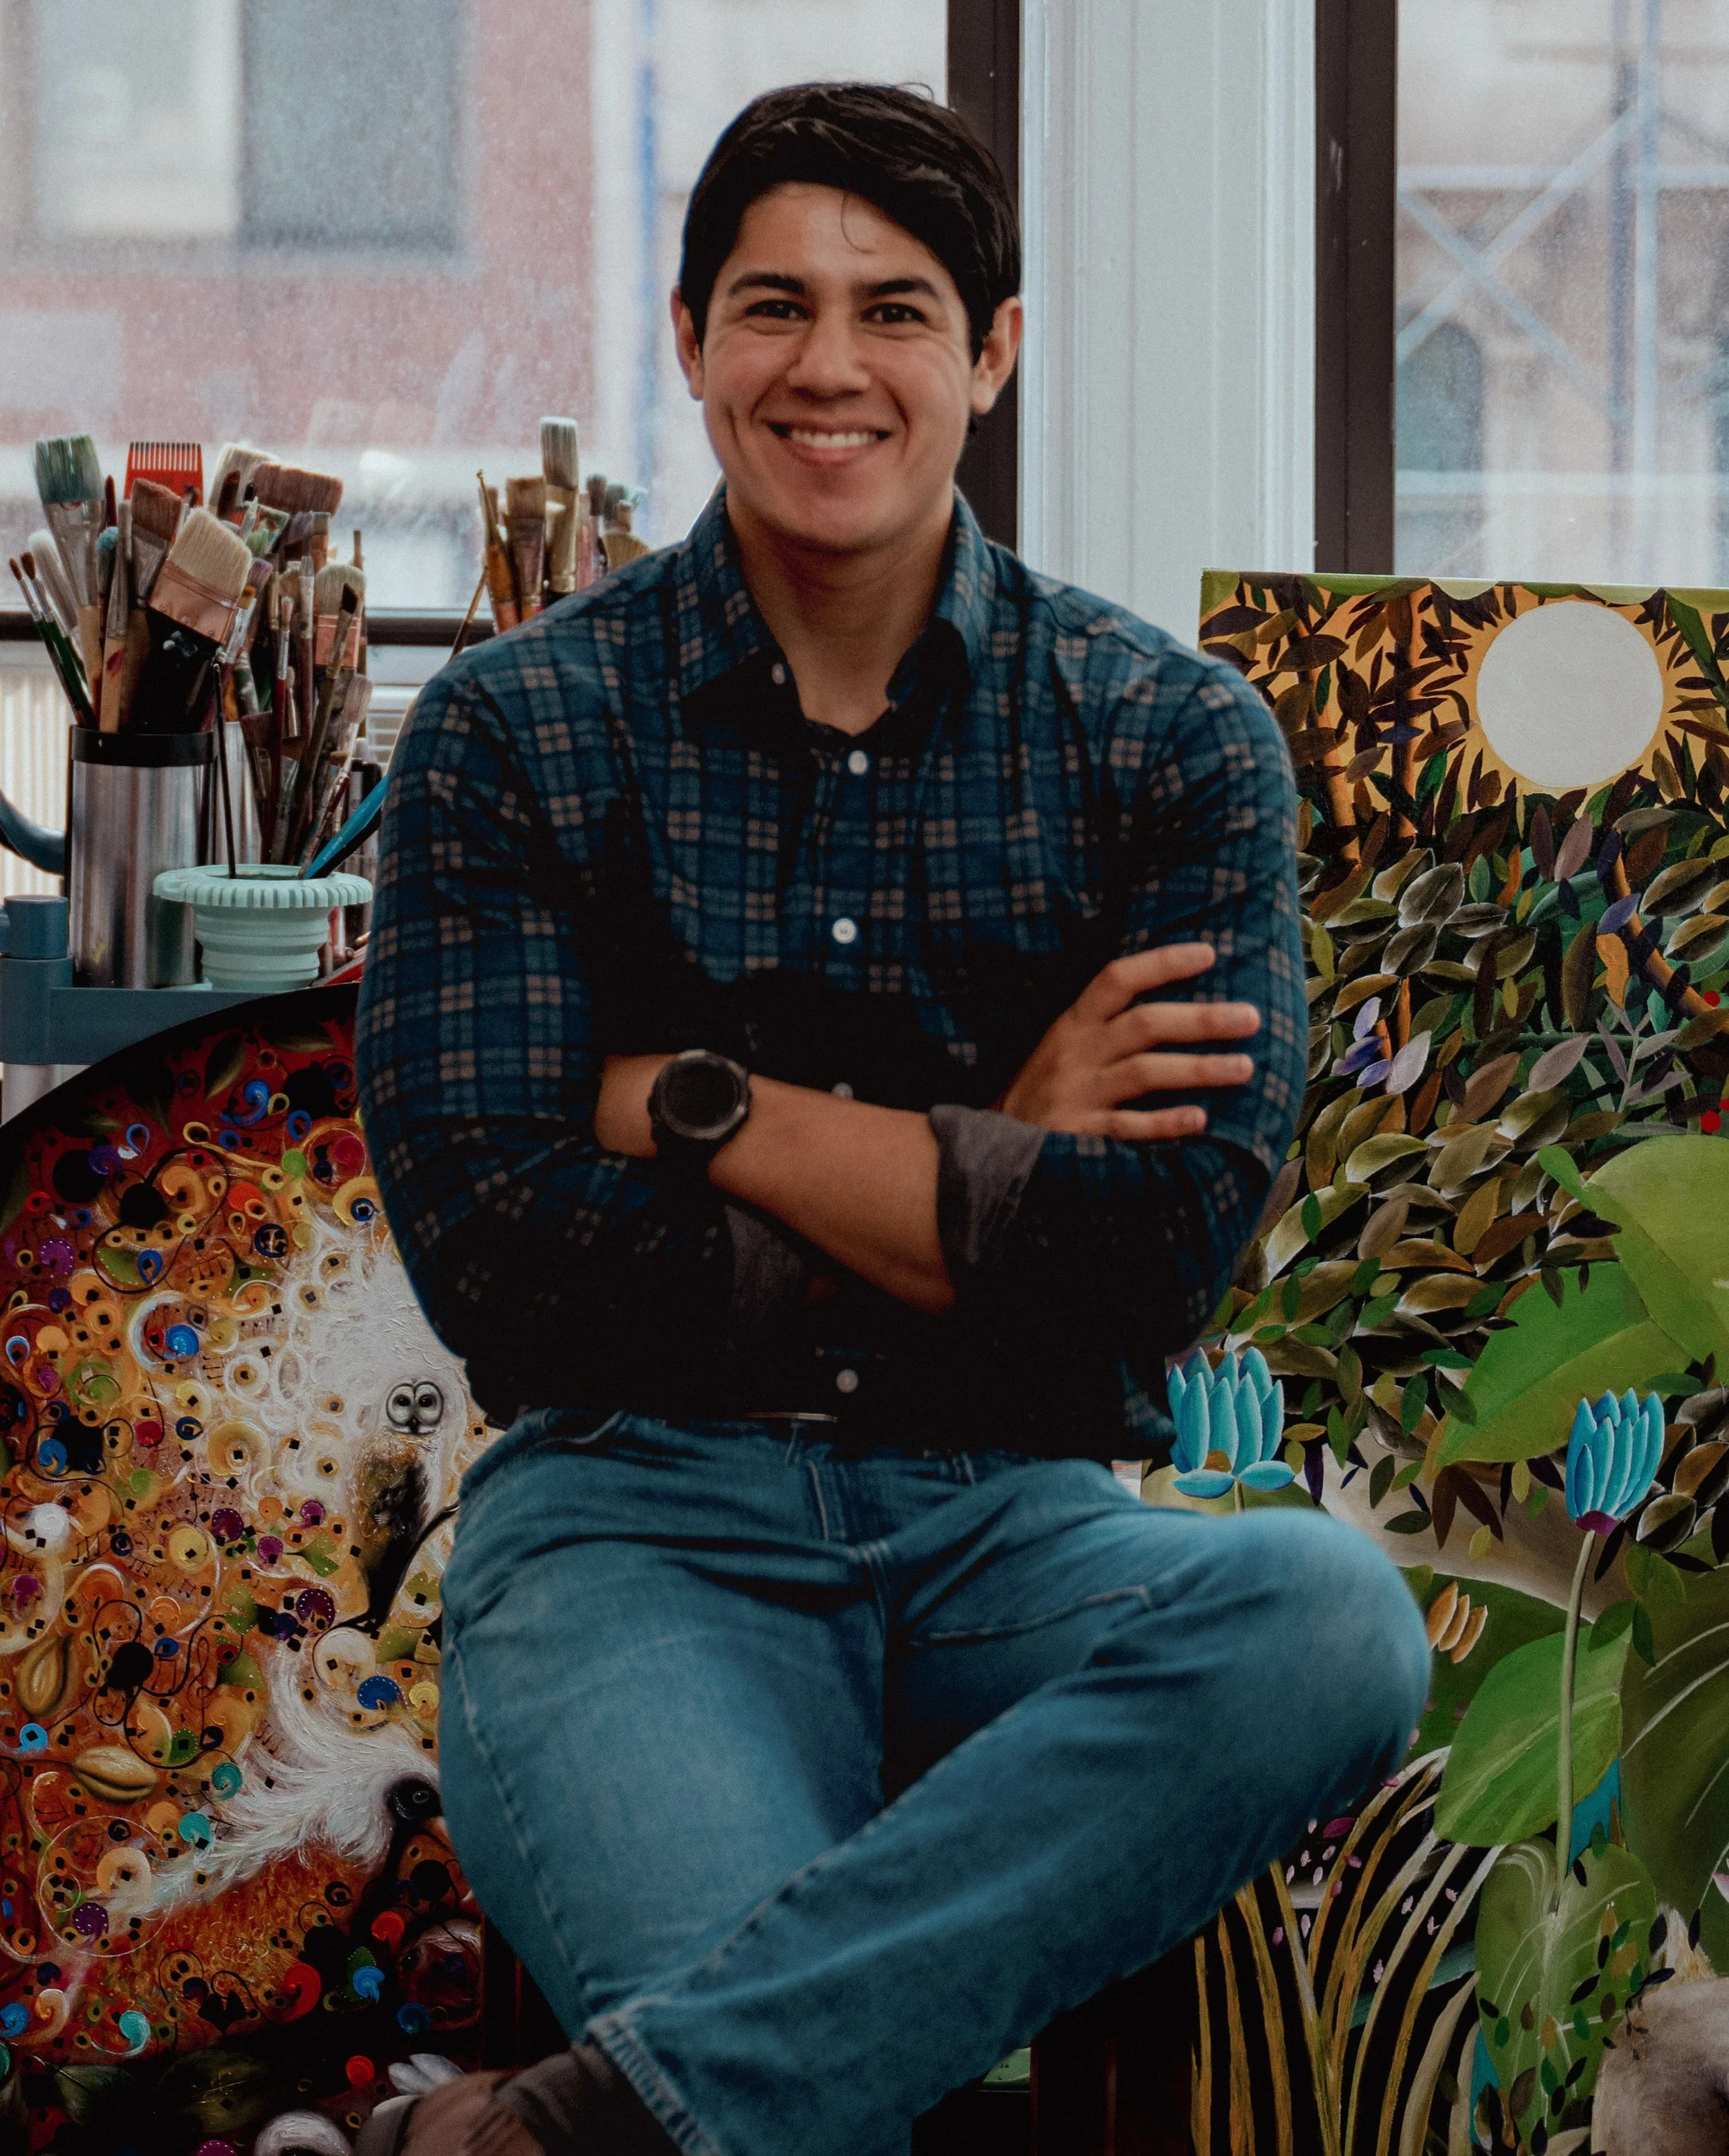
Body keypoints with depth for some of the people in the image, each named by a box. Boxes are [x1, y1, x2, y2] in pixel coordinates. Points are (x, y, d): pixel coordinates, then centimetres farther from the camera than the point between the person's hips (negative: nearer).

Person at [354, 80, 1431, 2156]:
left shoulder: (1175, 742, 6)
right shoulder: (513, 730, 5)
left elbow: (1158, 1253, -7)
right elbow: (494, 1257, -5)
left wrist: (699, 1109, -6)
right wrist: (983, 1176, -6)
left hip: (1016, 1523, 4)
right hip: (633, 1516, -3)